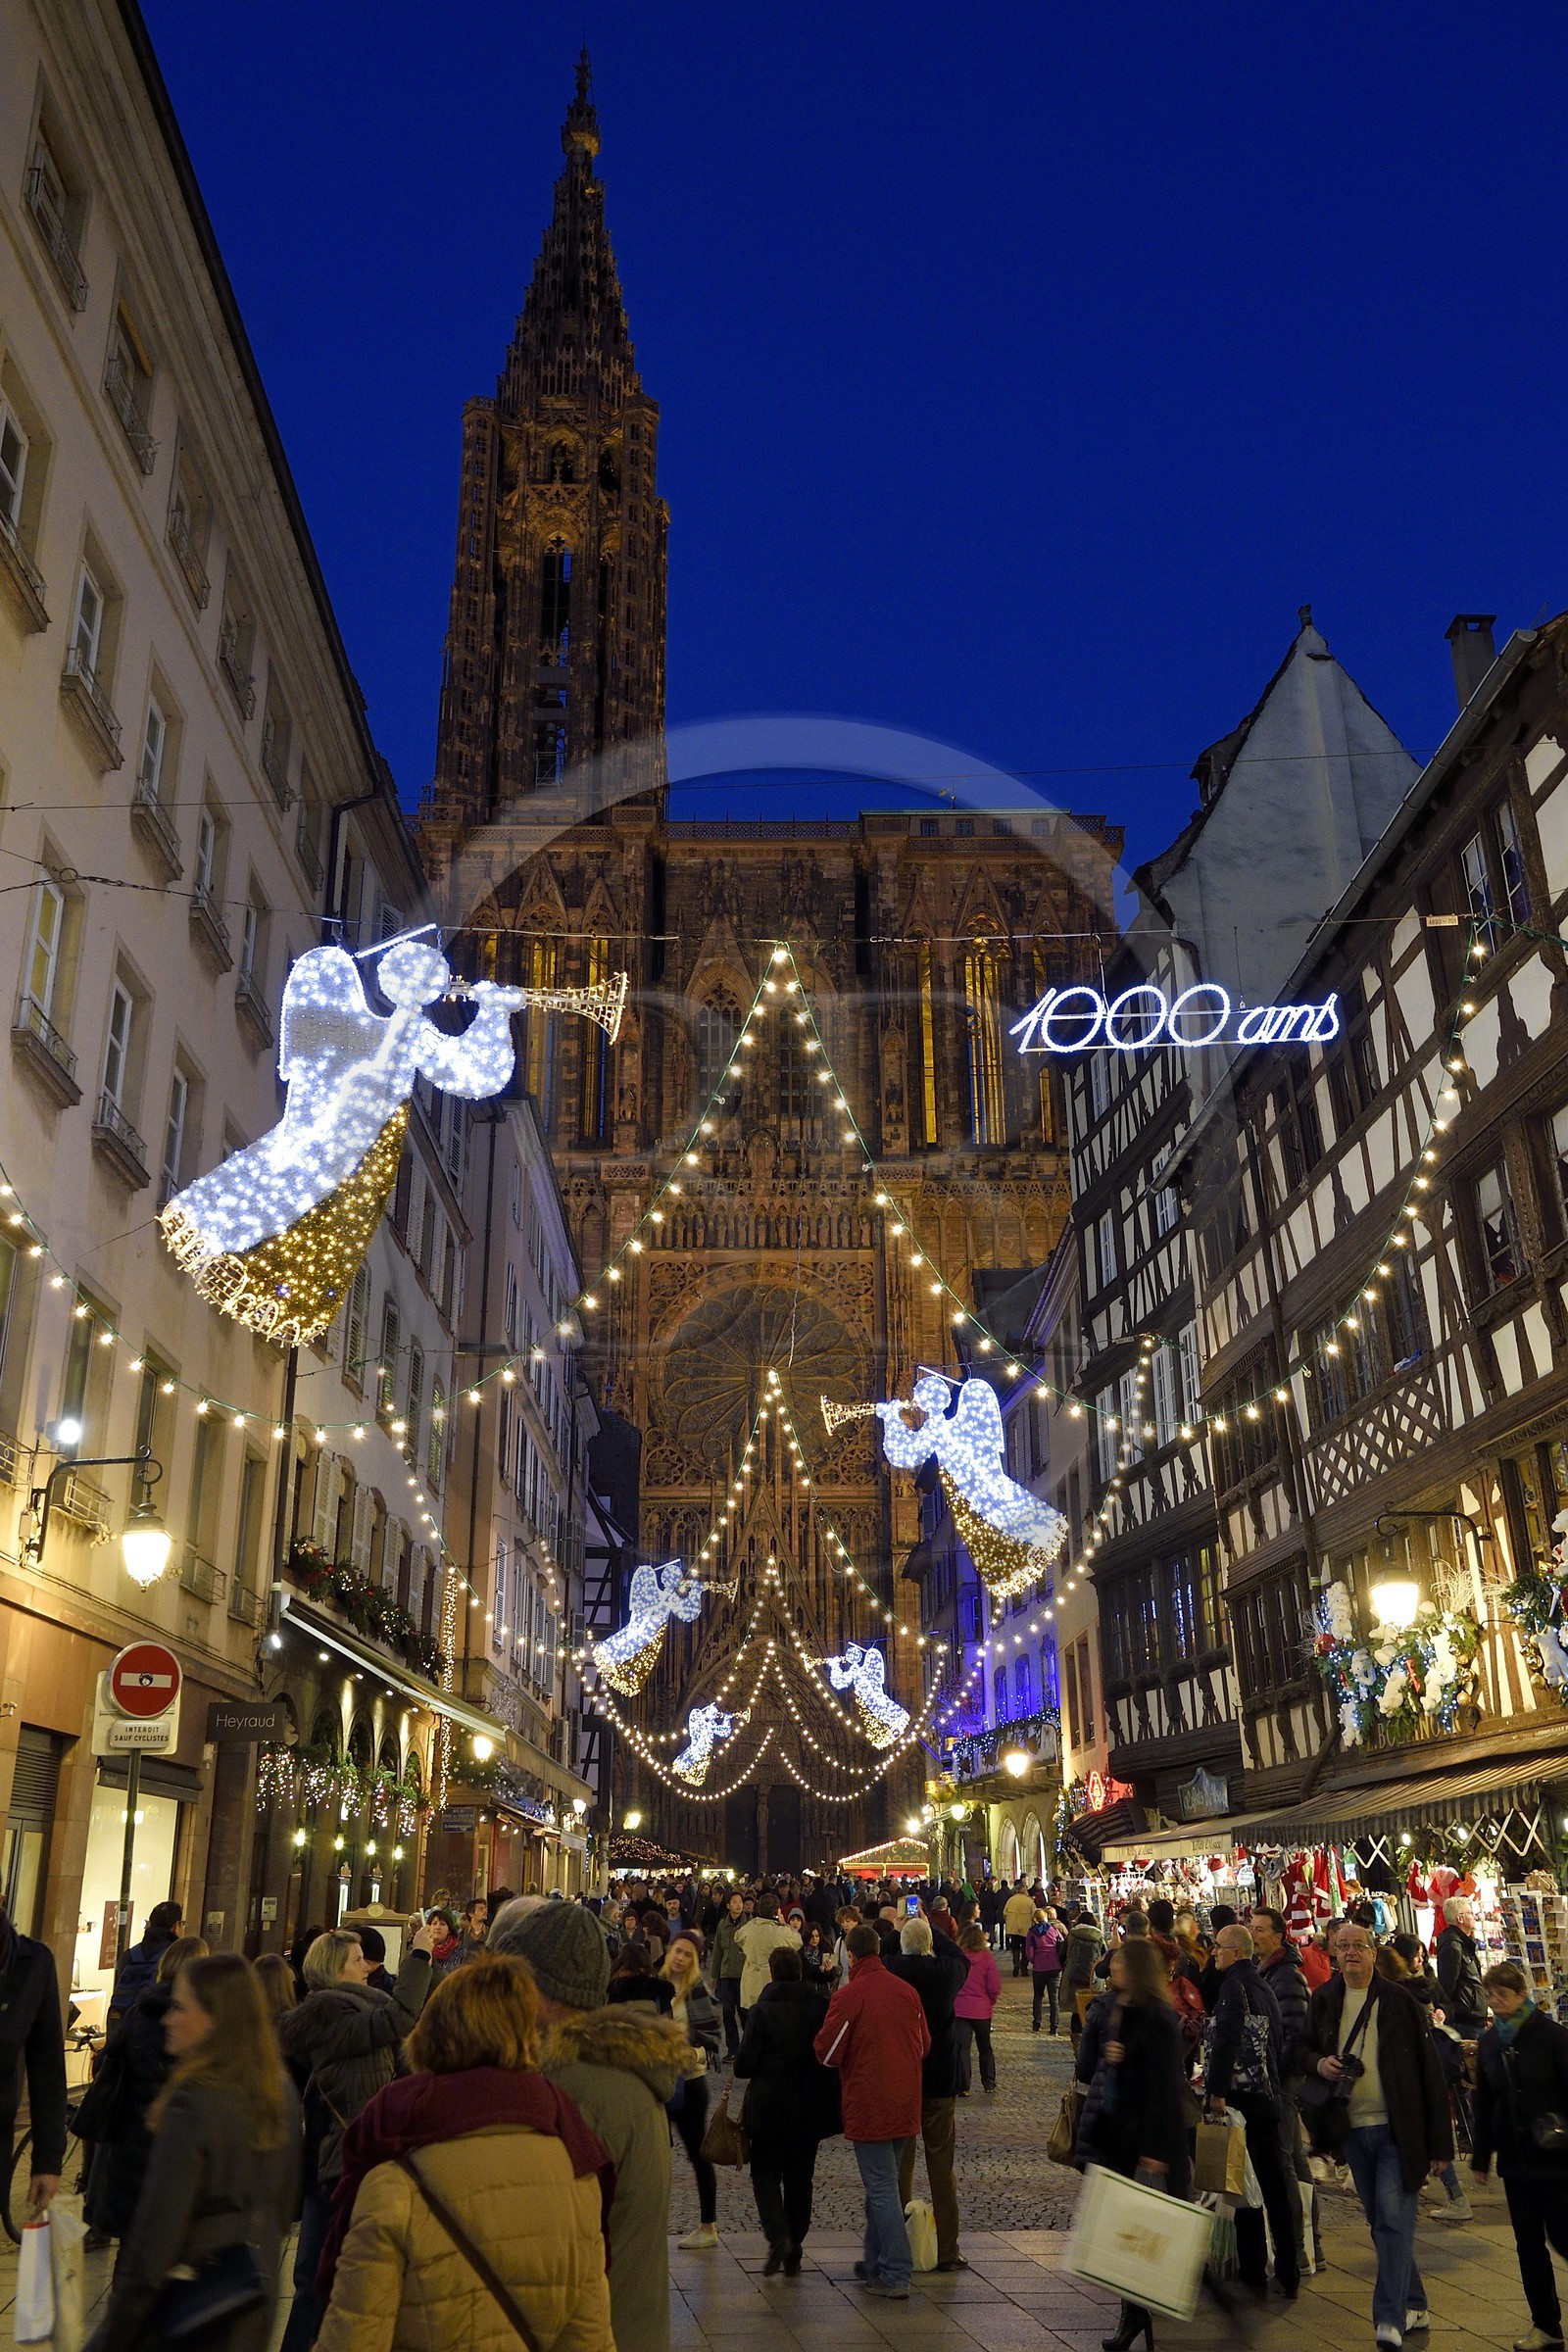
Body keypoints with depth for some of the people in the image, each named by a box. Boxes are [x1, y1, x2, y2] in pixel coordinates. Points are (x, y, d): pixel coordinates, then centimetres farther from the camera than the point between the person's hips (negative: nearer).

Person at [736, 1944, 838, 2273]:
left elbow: (745, 2065, -13)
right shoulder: (821, 2005, -5)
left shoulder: (762, 2010, -14)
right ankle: (794, 2251, 17)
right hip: (810, 2109, 3)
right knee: (801, 2177, 15)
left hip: (769, 2107, -3)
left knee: (765, 2172, 11)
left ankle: (778, 2236, -9)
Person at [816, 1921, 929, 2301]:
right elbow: (924, 2044, 13)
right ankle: (876, 2263, 27)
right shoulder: (907, 1992, 2)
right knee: (884, 2184, 18)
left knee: (881, 2188, -1)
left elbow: (827, 2053, -13)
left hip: (867, 2106, -6)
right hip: (905, 2106, 6)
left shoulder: (849, 1996, -16)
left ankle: (896, 2274, -2)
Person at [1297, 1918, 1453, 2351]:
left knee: (1394, 2220, -11)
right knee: (1381, 2223, 13)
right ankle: (1414, 2307, 27)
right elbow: (1302, 2049, 17)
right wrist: (1319, 2063, -7)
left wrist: (1439, 2141, -6)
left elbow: (1429, 2071, -5)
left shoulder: (1398, 2000, -7)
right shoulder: (1324, 1999, 4)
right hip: (1353, 2131, 5)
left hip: (1398, 2129, -5)